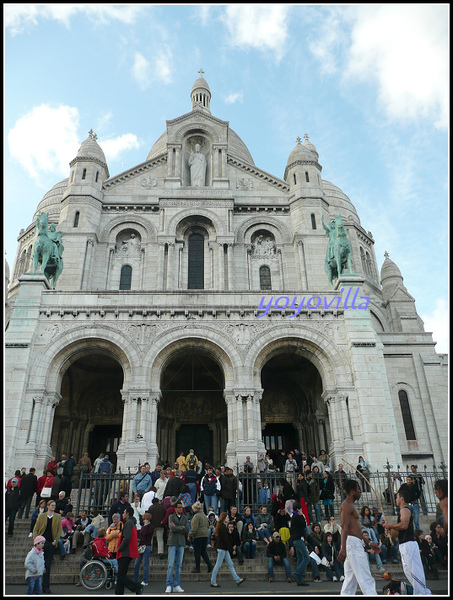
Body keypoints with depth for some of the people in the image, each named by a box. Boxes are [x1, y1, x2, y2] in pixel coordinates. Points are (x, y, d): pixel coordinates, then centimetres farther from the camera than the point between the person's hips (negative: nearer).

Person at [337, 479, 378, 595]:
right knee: (365, 577, -10)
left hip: (355, 544, 10)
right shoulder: (347, 505, -12)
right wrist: (343, 549, -30)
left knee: (351, 578, 10)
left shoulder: (350, 505, 21)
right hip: (353, 542, -10)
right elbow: (344, 528, -22)